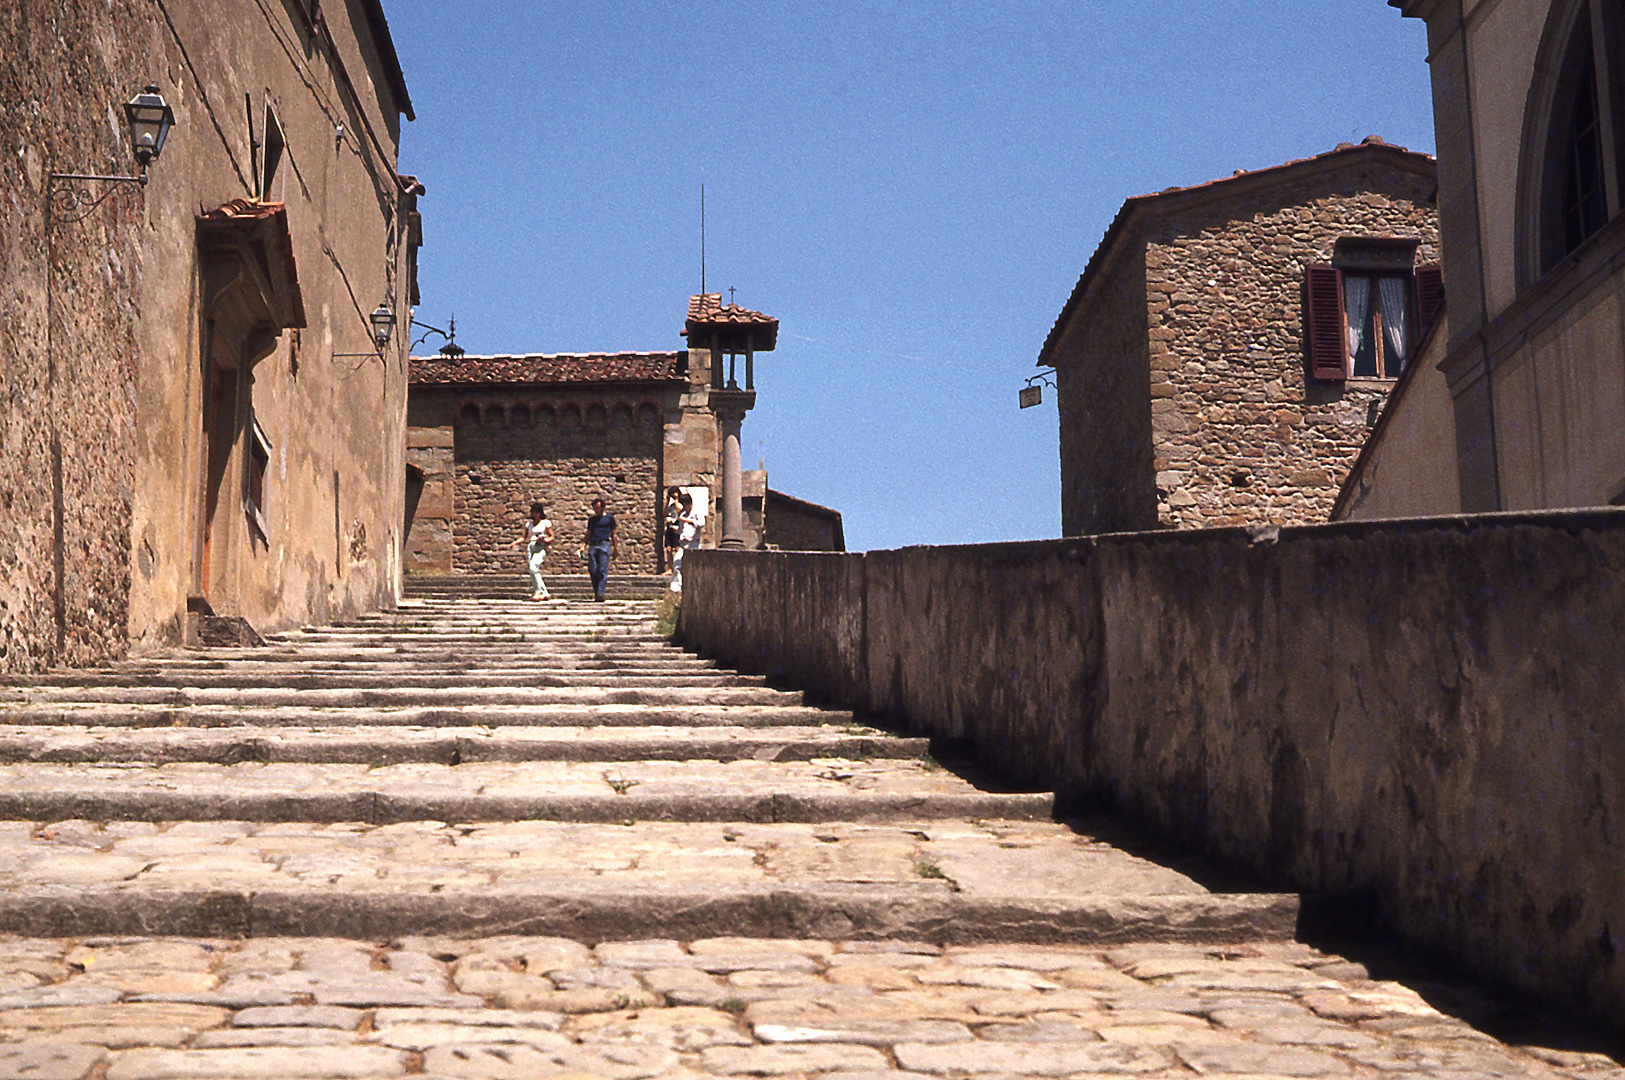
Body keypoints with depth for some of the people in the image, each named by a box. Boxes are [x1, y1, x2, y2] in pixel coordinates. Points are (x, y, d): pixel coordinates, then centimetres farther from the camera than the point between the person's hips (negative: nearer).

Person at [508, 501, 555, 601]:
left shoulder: (545, 523, 7)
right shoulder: (529, 524, 19)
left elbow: (552, 537, 7)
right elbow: (524, 537, 19)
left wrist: (545, 540, -12)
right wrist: (515, 543, 2)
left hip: (540, 548, -5)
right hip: (530, 547, 5)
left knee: (533, 568, -26)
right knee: (533, 573, -3)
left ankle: (538, 591, -18)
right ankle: (545, 593, 3)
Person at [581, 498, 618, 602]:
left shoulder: (609, 518, 10)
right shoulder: (592, 519, 20)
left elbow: (613, 534, 11)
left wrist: (615, 549, 6)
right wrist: (583, 546, 7)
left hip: (604, 544, -4)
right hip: (592, 545, 4)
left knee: (603, 570, -14)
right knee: (593, 571, -3)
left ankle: (600, 594, -22)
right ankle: (596, 594, 3)